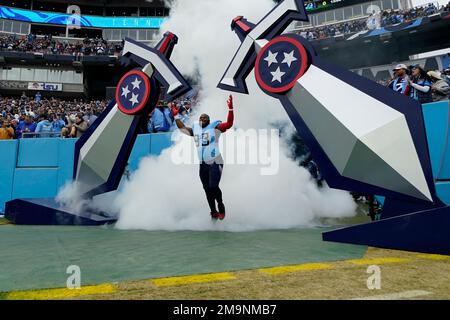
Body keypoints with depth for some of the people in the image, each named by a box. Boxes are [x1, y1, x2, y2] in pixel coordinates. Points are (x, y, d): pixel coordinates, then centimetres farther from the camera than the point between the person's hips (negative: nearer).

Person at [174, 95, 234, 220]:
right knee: (207, 190, 7)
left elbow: (229, 124, -16)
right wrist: (176, 115, 28)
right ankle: (214, 212, 20)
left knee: (213, 187, -15)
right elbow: (182, 127, 28)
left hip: (215, 163, -6)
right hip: (203, 165, 6)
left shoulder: (215, 127, -3)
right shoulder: (195, 129, 13)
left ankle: (221, 207, 10)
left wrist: (230, 108, -24)